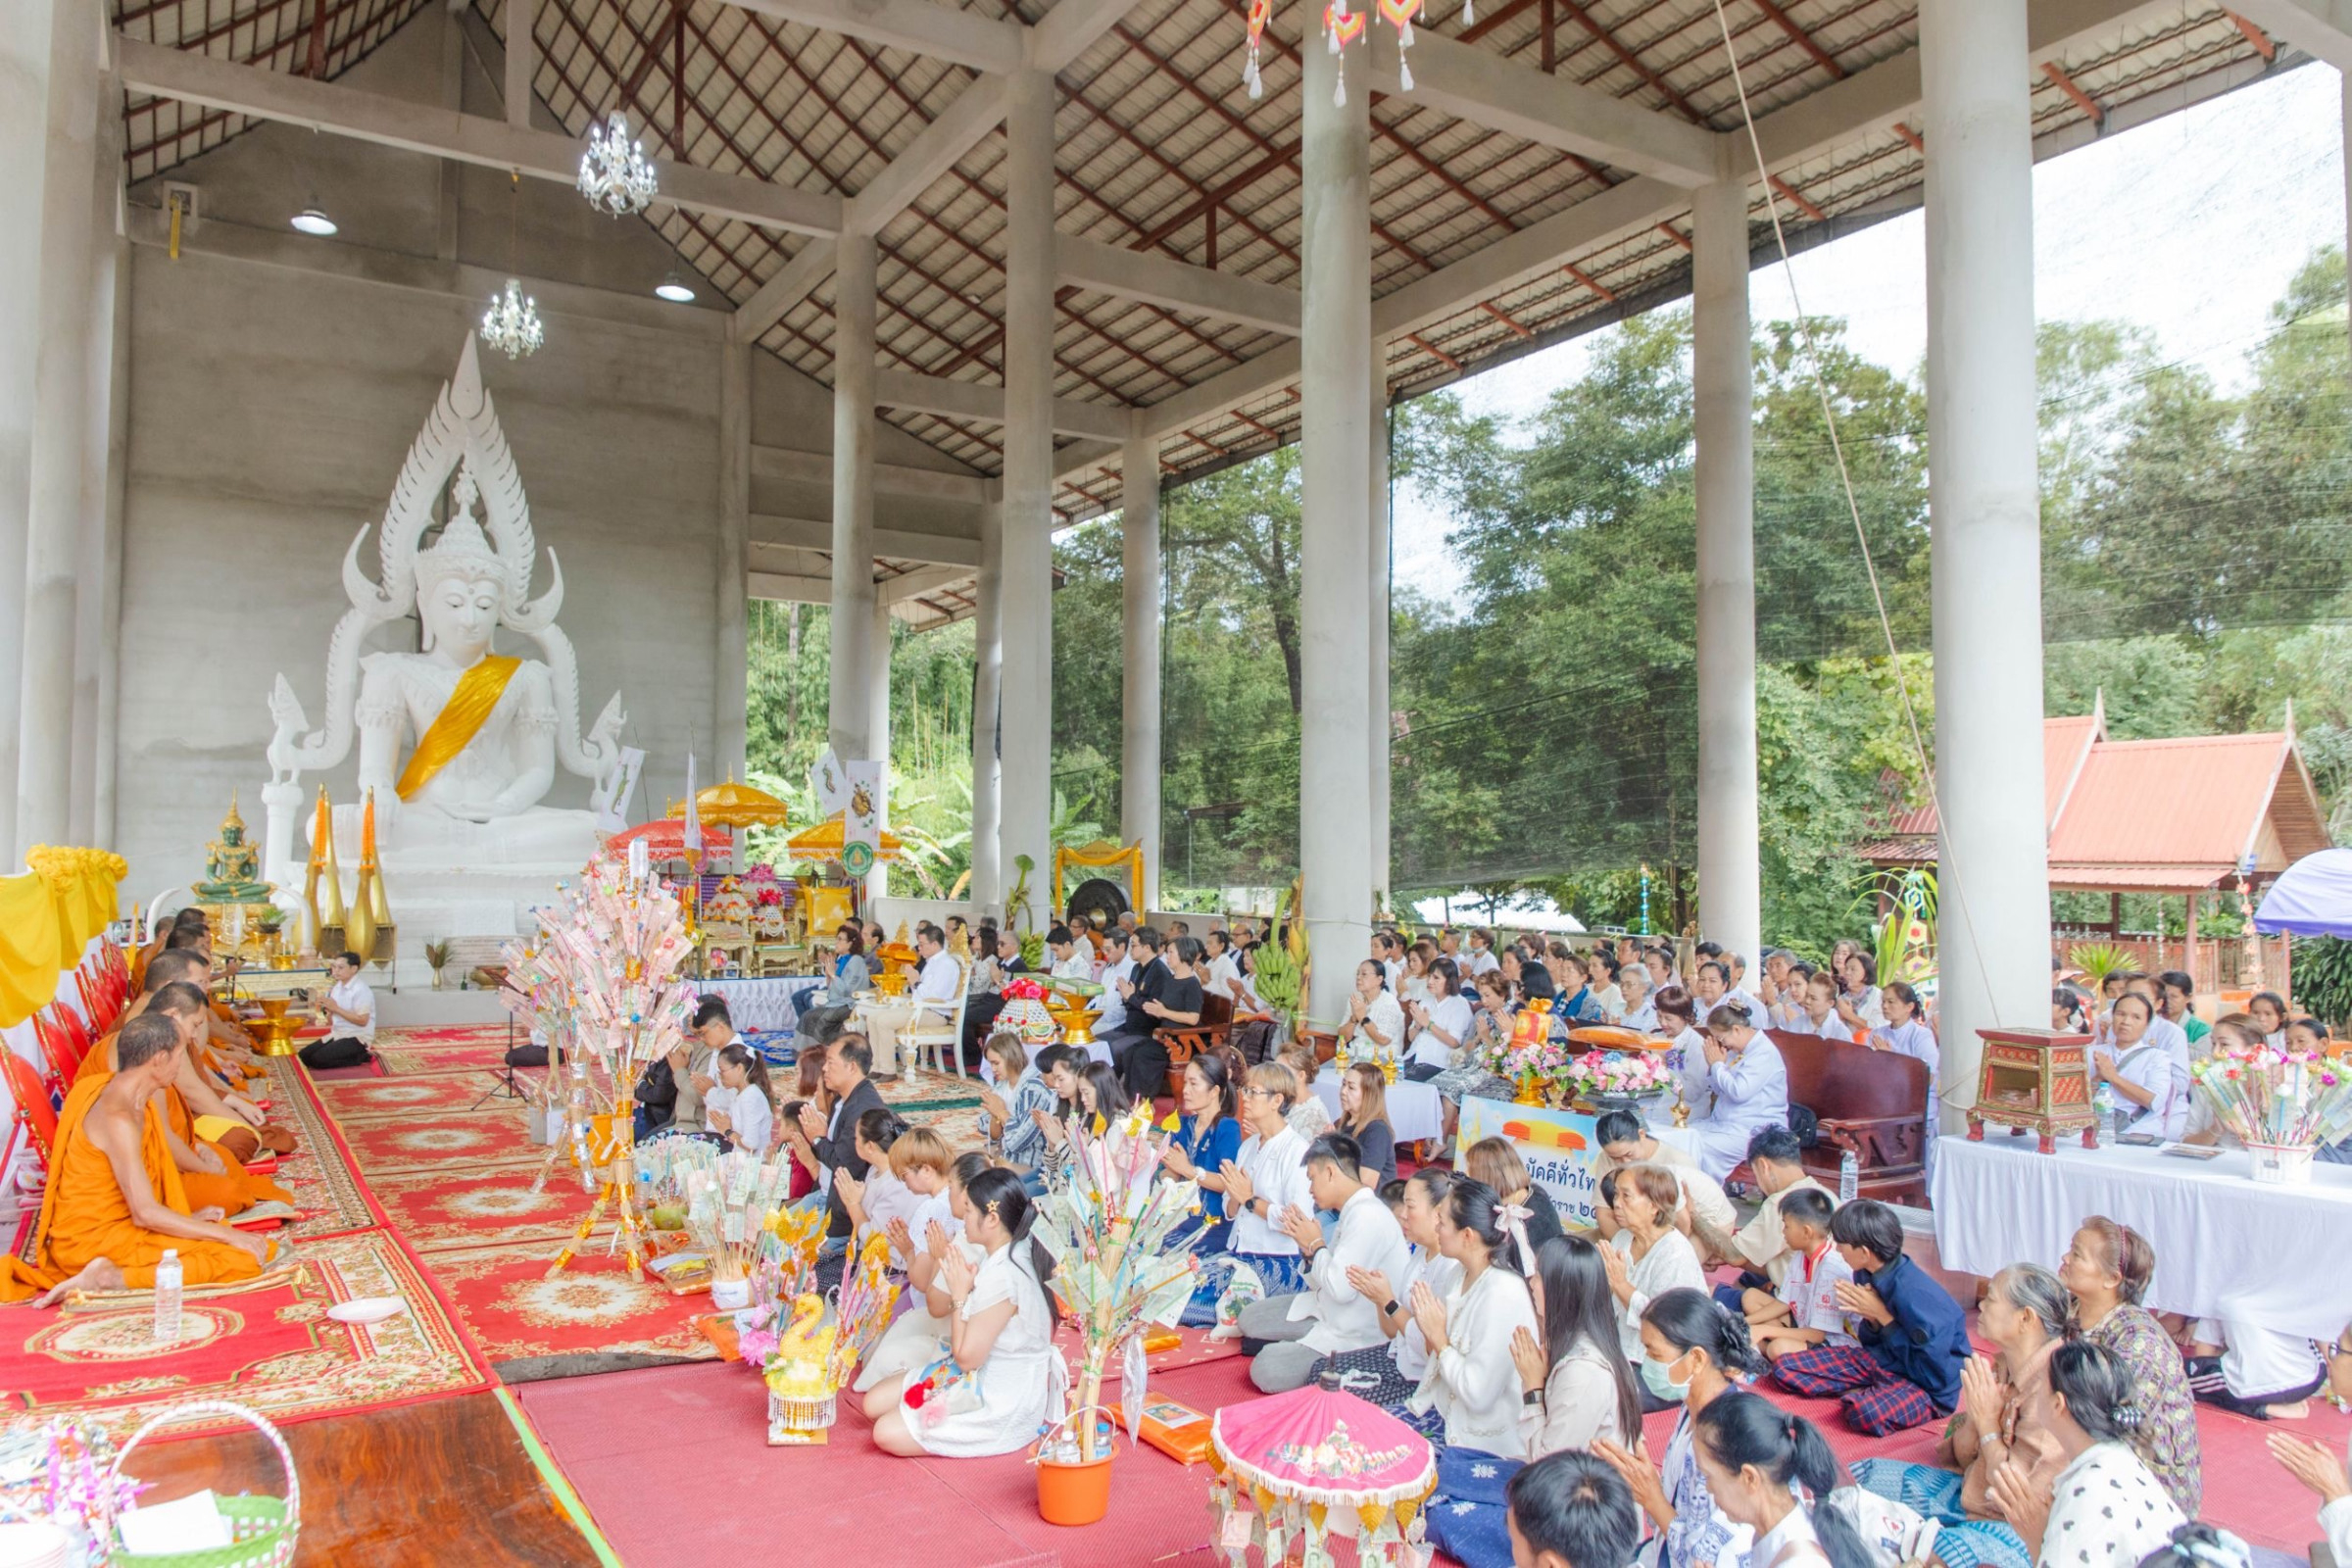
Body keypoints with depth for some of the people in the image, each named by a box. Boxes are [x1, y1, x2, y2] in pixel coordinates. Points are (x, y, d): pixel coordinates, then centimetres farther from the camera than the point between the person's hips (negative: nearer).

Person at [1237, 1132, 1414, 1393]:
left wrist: (1316, 1244, -12)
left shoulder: (1368, 1216, -24)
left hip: (1356, 1336, -10)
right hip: (1327, 1310, 10)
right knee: (1250, 1317, 10)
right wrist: (1308, 1247, -3)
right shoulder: (1354, 1211, 8)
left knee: (1265, 1370, -22)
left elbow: (1341, 1288, -28)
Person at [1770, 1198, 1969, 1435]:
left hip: (1928, 1389, -8)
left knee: (1865, 1412, -40)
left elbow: (1934, 1376, -23)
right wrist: (1871, 1320, -14)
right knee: (1784, 1368, -5)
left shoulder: (1916, 1295, -28)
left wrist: (1882, 1316, -21)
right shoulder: (1867, 1274, -4)